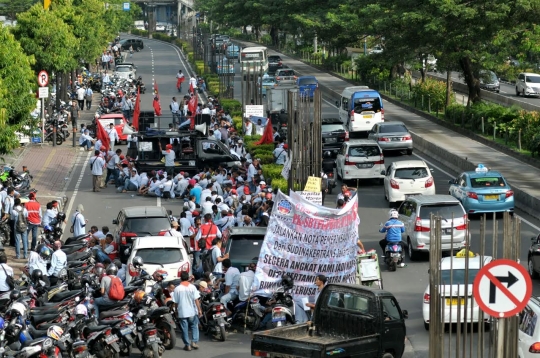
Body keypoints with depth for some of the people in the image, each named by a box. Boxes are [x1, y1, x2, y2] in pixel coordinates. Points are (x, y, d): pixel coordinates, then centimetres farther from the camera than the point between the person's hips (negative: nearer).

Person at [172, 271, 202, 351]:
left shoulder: (177, 289, -6)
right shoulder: (192, 287, -7)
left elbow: (175, 302, -2)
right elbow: (196, 300, -8)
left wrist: (177, 311, 12)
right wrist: (199, 310, -2)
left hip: (182, 313, 0)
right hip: (192, 312, 0)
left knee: (185, 329, 7)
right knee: (194, 327, 14)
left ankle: (187, 345, 9)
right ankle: (194, 342, 1)